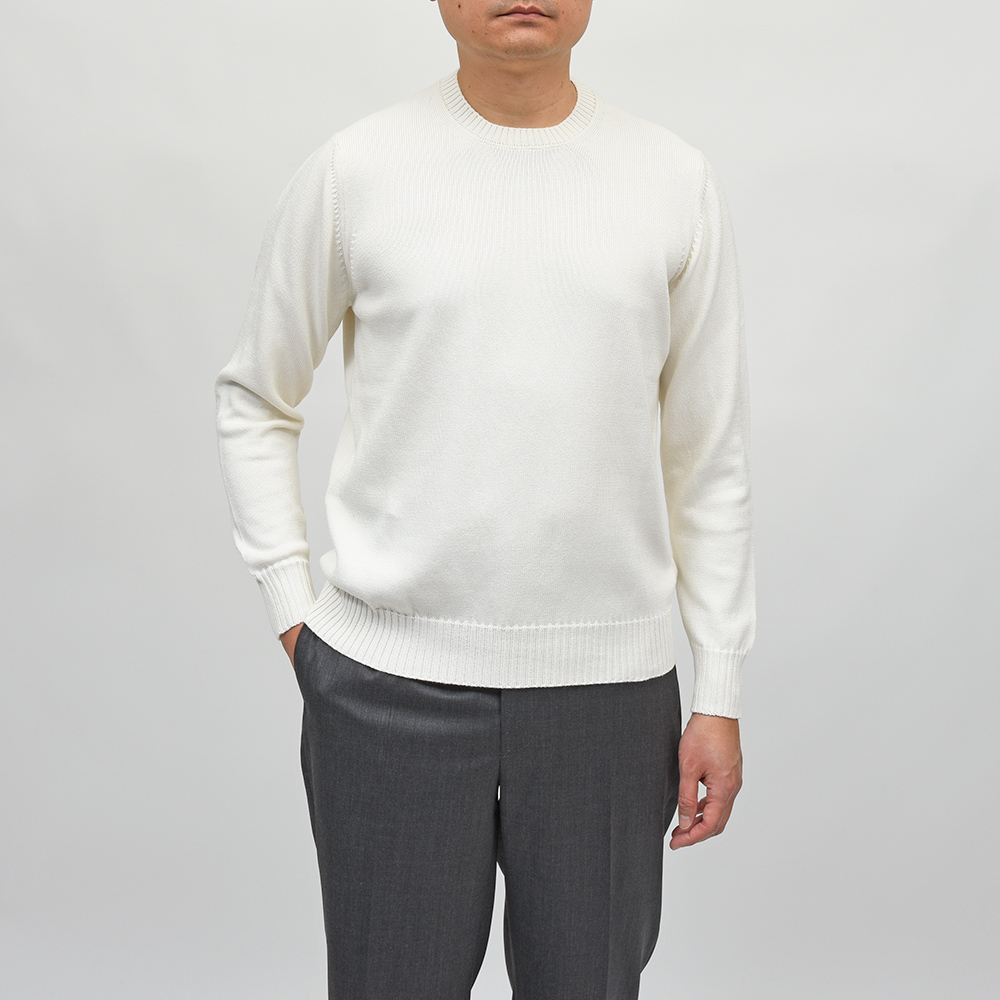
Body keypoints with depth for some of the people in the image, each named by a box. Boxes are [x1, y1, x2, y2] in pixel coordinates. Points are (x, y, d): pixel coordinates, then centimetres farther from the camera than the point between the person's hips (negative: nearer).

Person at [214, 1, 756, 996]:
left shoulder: (675, 180, 4)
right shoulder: (353, 169, -1)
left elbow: (708, 458, 7)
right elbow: (253, 400, 10)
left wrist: (720, 692, 5)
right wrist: (291, 611, 2)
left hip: (610, 685, 2)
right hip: (388, 681, -1)